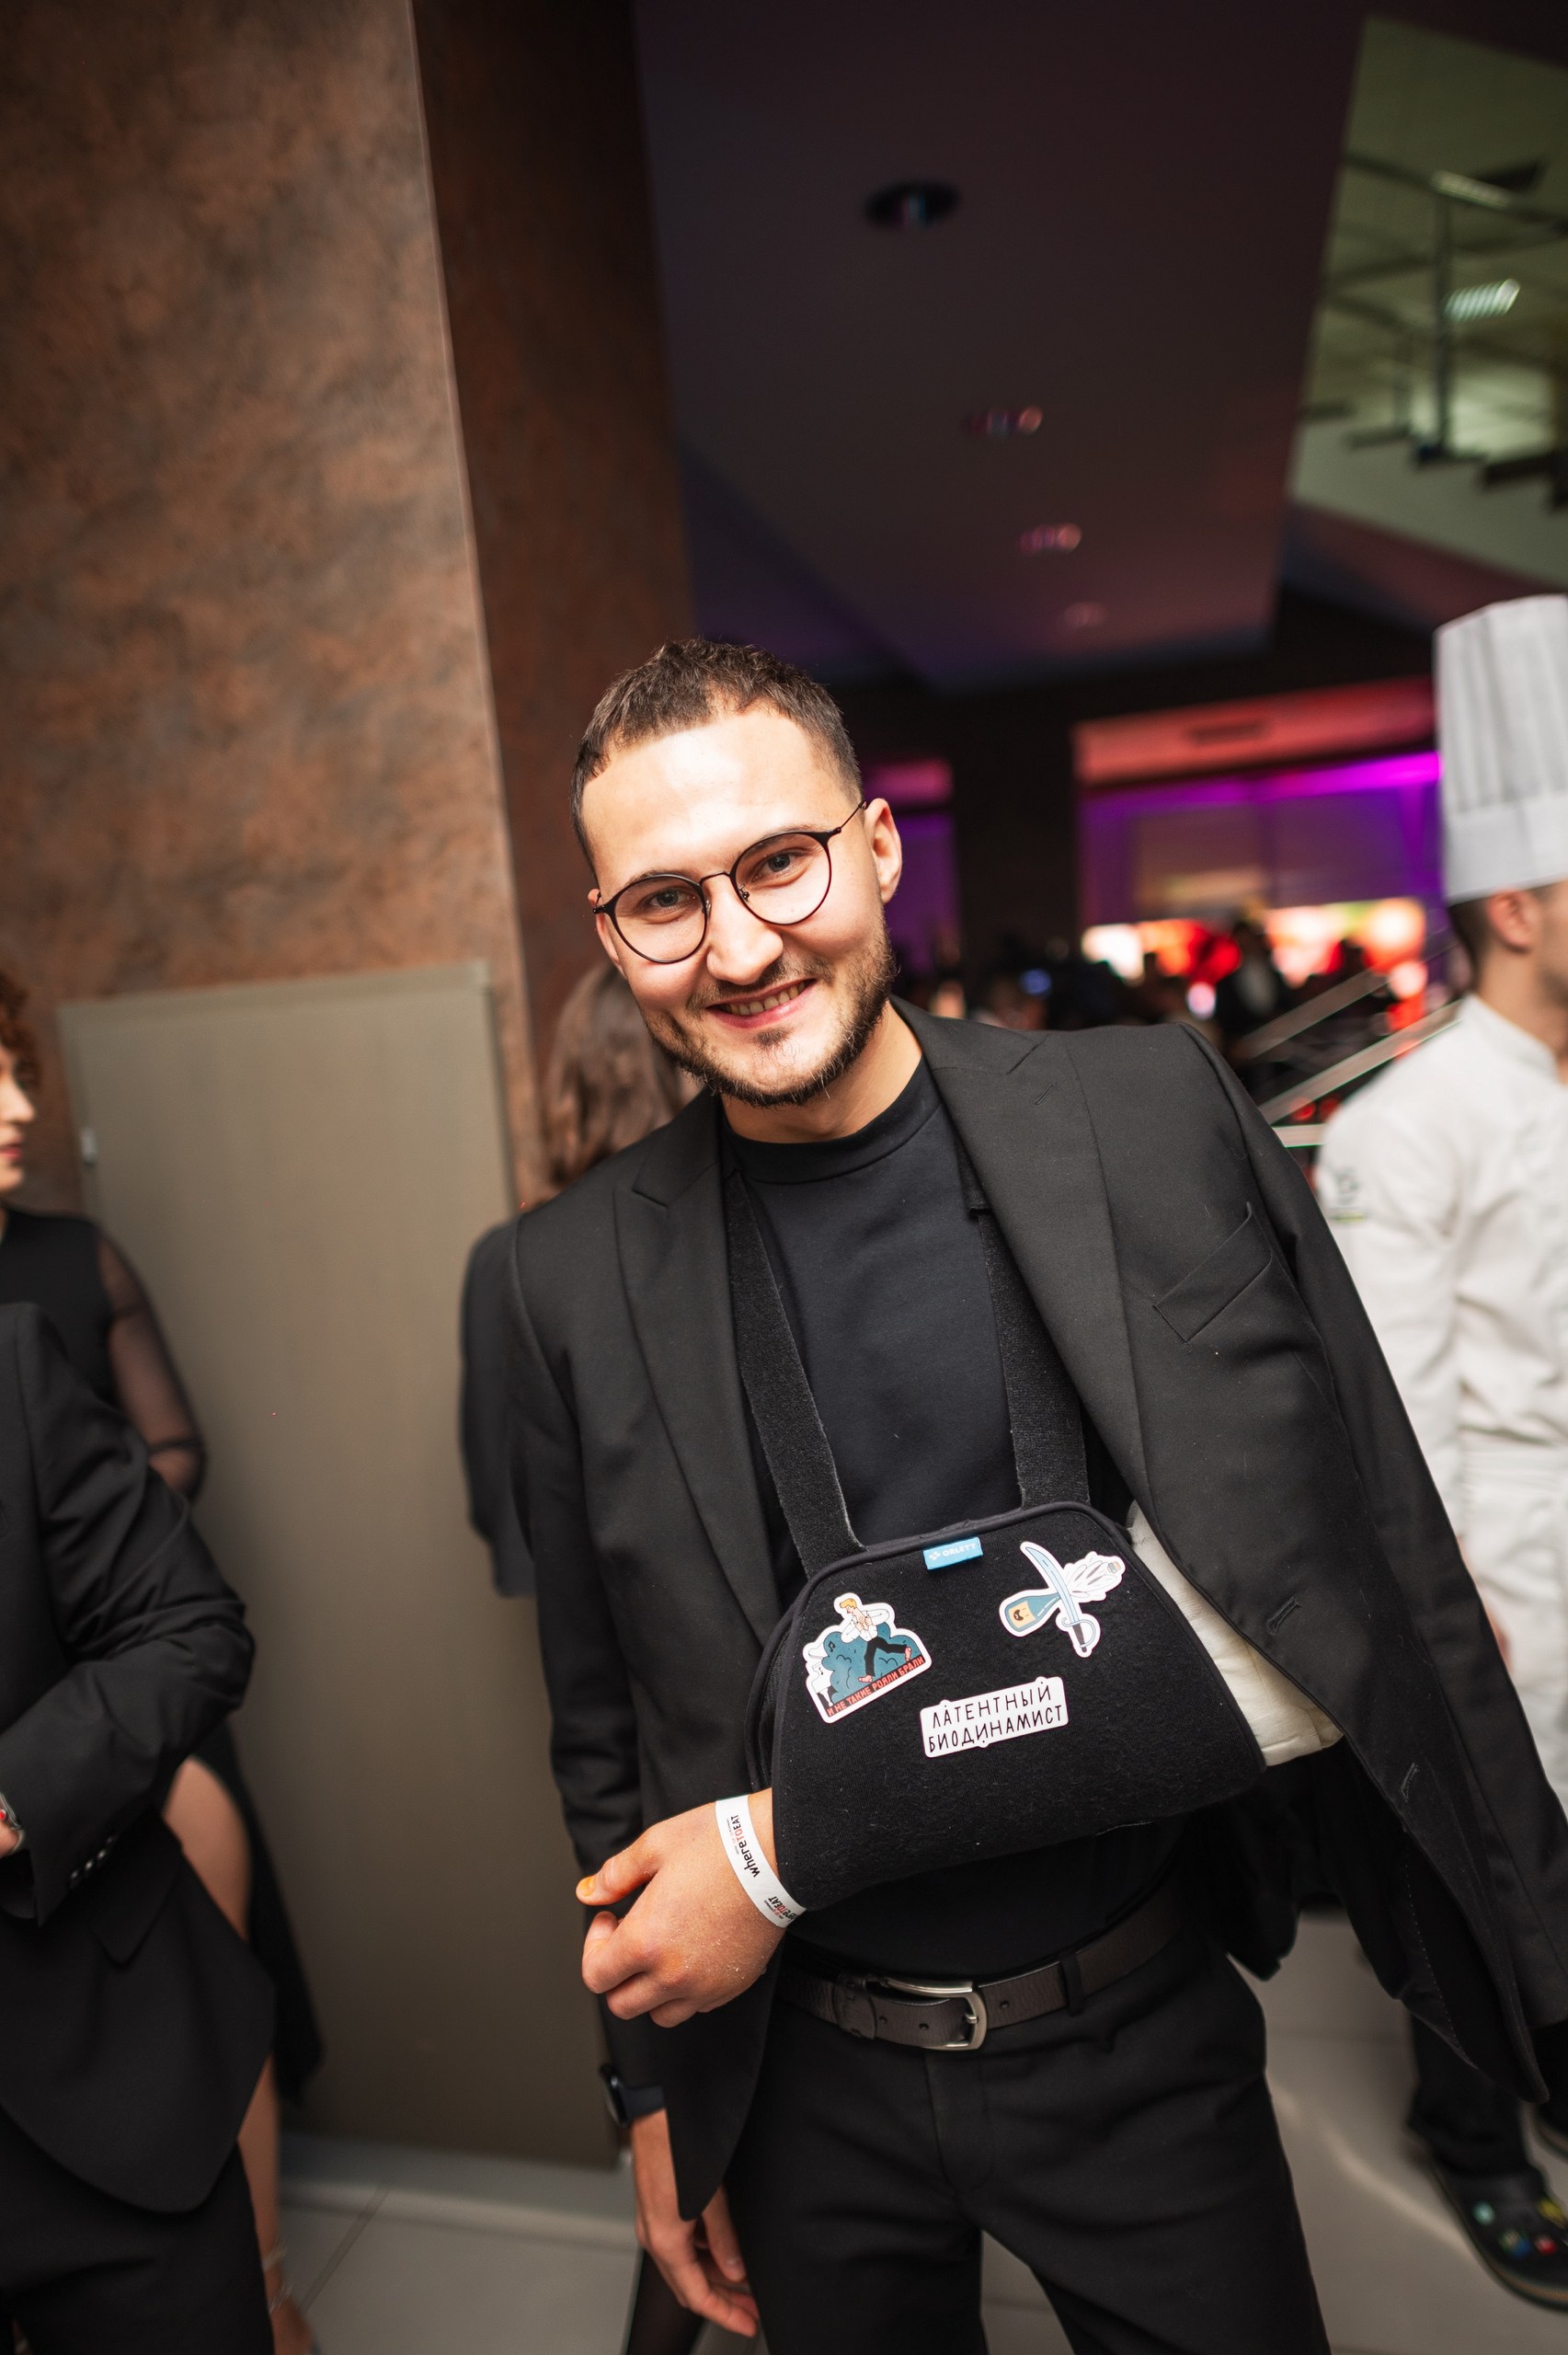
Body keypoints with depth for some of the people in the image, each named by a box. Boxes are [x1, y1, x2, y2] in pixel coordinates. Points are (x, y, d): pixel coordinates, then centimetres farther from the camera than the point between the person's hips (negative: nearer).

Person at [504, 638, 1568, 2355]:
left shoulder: (1155, 1114, -15)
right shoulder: (574, 1278, -9)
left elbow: (1290, 1584, -19)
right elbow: (606, 1730, 1)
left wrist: (792, 1840, -19)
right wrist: (658, 2086, 9)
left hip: (1138, 2044, -1)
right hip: (804, 2077, 2)